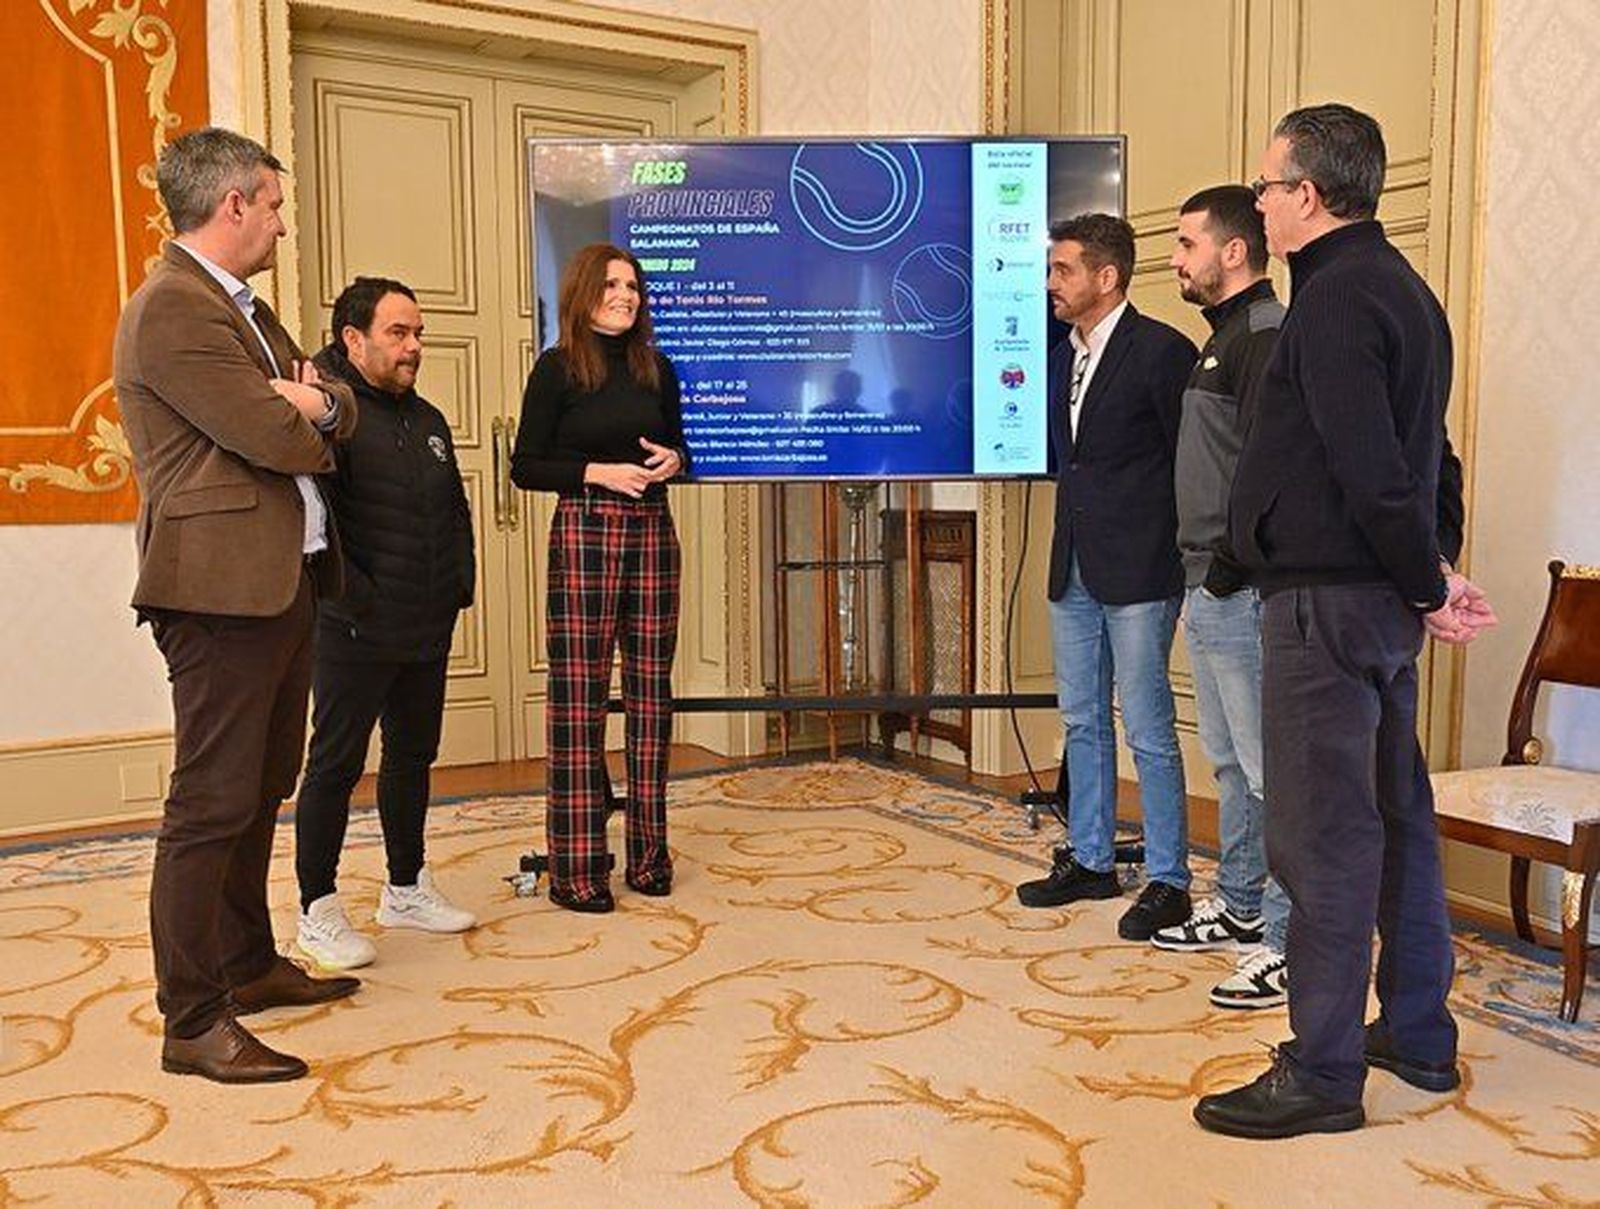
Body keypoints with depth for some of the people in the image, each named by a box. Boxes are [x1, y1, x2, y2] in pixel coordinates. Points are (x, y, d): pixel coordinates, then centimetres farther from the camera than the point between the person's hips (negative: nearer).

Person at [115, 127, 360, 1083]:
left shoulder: (247, 307, 20)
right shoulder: (172, 308, -13)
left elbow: (339, 413, 17)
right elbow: (276, 439, -20)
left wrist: (314, 403, -6)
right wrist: (305, 413, 3)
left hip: (285, 582, 10)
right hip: (224, 586, -10)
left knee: (263, 791, 18)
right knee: (213, 803, -6)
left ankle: (250, 964, 31)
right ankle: (194, 1023, 3)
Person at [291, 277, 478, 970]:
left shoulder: (427, 420, 14)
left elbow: (457, 512, 22)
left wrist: (460, 584, 11)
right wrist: (355, 599, -20)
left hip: (428, 628, 8)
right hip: (356, 631, -8)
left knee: (413, 757, 16)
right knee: (335, 765, 1)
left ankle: (407, 889, 30)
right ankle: (318, 913, 13)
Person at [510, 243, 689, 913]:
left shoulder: (655, 369, 11)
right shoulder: (557, 370, -2)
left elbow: (678, 445, 22)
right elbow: (525, 467, -2)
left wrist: (673, 460, -1)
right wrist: (597, 472, -14)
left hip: (651, 532, 5)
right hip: (583, 535, -5)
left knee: (651, 693, 7)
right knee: (578, 697, -4)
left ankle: (648, 851, 17)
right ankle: (575, 866, 2)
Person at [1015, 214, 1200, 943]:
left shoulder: (1160, 350, -10)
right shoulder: (1063, 359, 13)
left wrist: (1188, 559, -11)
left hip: (1137, 571, -8)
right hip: (1075, 569, 8)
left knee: (1148, 730, -2)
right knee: (1082, 721, 15)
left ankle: (1167, 880, 10)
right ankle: (1089, 861, 28)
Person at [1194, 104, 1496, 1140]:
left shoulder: (1334, 300, -15)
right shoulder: (1401, 287, 17)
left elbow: (1372, 471, -22)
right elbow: (1421, 456, 17)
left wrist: (1427, 587, -10)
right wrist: (1430, 576, 10)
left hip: (1327, 602, -10)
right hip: (1382, 601, 10)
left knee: (1323, 834, -4)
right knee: (1395, 815, 17)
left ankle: (1323, 1073, 5)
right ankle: (1420, 1037, 30)